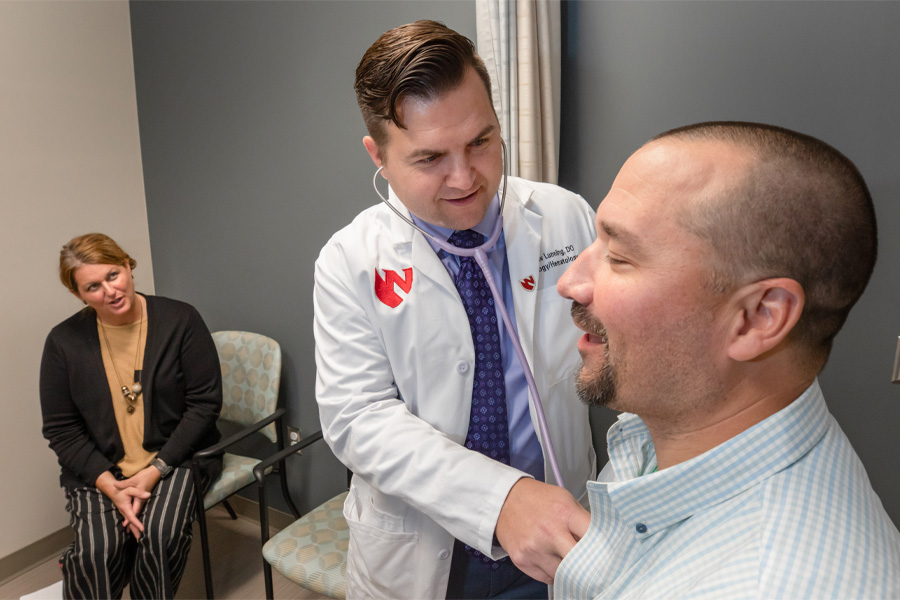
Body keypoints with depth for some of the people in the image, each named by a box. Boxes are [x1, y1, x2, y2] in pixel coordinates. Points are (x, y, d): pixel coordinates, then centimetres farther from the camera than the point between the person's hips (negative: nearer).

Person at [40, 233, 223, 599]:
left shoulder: (180, 320, -5)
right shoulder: (64, 341, 2)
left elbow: (205, 402, -7)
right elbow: (61, 429, 3)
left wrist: (156, 470, -14)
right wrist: (110, 486, -12)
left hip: (172, 458, -1)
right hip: (99, 470, 2)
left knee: (160, 534, -26)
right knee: (96, 550, -24)